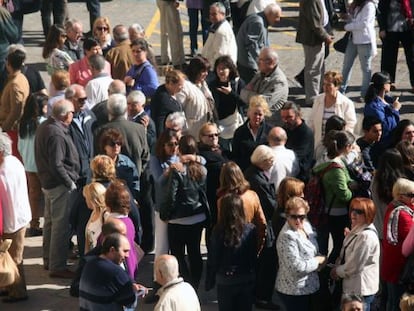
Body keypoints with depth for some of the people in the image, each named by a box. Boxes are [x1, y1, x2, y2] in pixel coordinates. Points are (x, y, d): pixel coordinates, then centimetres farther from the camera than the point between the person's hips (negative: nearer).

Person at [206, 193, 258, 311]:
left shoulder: (218, 231, -15)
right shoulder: (250, 230, -12)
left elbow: (212, 260, -9)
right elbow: (253, 257, -5)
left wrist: (209, 282, 2)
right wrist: (253, 275, 7)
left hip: (225, 281, -1)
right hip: (247, 280, 1)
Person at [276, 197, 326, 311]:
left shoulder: (306, 225, 2)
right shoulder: (287, 236, -25)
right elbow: (297, 267, -28)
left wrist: (321, 259, -2)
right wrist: (318, 260, -14)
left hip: (308, 287, 9)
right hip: (294, 291, -9)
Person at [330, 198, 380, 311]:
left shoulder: (367, 236, -24)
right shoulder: (356, 231, 7)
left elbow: (355, 265, -22)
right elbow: (345, 255, 17)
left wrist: (337, 271, -6)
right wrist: (337, 267, 0)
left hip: (361, 290, -10)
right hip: (353, 286, 10)